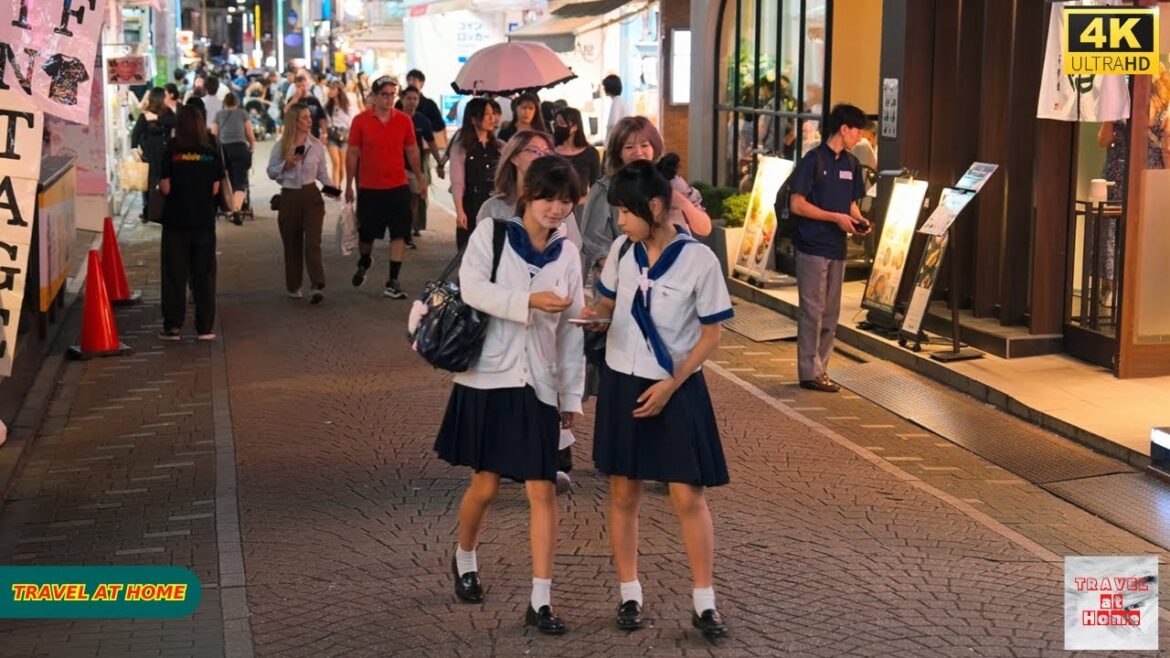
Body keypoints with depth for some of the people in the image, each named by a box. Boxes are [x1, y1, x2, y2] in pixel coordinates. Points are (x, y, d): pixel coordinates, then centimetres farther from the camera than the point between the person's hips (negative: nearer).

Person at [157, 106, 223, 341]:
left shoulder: (171, 154, -8)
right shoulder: (212, 155, -3)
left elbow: (165, 188, -9)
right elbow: (215, 189, -1)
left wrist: (159, 186, 12)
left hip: (176, 222, -1)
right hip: (204, 222, 1)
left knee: (174, 276, 6)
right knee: (204, 276, 9)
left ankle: (173, 327, 6)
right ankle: (204, 328, 9)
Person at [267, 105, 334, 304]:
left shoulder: (316, 145, 3)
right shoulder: (281, 147, 0)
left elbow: (322, 173, 9)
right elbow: (271, 172, 6)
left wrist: (331, 187, -9)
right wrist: (286, 165, -13)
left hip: (311, 196, -1)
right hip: (289, 197, 1)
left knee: (312, 242, -12)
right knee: (292, 244, 8)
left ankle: (317, 287, -18)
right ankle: (294, 287, 21)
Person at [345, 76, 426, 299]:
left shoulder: (404, 120, 0)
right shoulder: (361, 121, -4)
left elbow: (412, 151, 9)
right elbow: (353, 153, 0)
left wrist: (420, 179, 8)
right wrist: (349, 185, 0)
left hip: (398, 187, 1)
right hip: (369, 188, -1)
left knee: (400, 234, -4)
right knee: (366, 233, 12)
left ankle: (393, 282, 1)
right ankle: (364, 263, 43)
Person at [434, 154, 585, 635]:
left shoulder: (567, 254, 7)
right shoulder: (491, 234, -2)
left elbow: (571, 328, 9)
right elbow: (473, 289, -18)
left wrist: (572, 394, 7)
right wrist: (531, 301, -28)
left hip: (538, 386, 3)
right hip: (488, 378, -3)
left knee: (542, 491, -2)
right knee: (486, 486, 5)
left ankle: (540, 600, 2)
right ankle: (464, 559, 35)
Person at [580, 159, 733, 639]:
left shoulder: (699, 260, -14)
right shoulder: (622, 250, -2)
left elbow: (711, 335, -8)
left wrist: (670, 385, -14)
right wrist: (595, 314, -10)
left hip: (676, 389, -4)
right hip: (622, 383, 4)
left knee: (689, 498, -1)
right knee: (623, 494, 9)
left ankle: (704, 603, 10)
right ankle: (629, 594, 22)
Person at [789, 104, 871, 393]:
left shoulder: (851, 164, 13)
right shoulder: (813, 160, -9)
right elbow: (798, 204, -12)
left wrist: (858, 219, 1)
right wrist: (836, 217, -16)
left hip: (837, 248, 7)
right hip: (813, 247, -7)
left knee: (831, 313, 10)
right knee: (812, 310, -4)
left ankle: (821, 368, 17)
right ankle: (810, 372, 1)